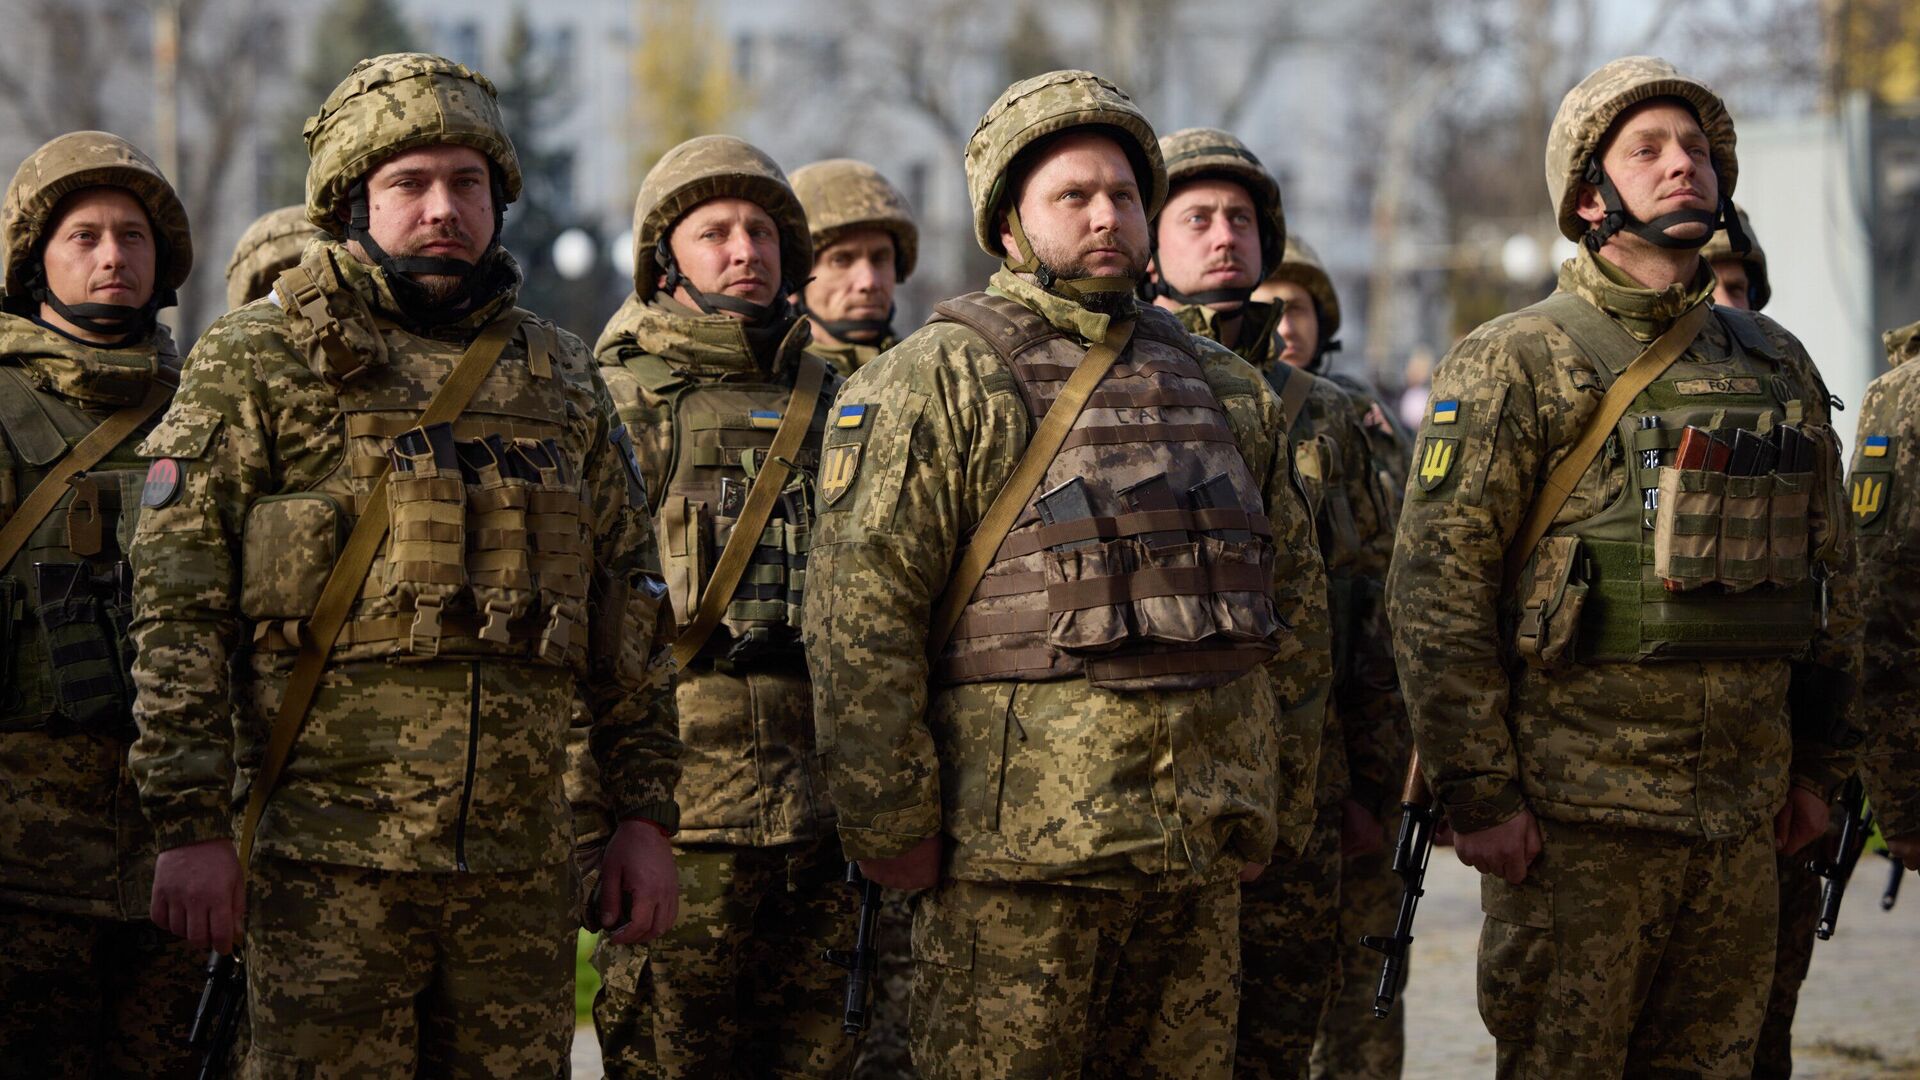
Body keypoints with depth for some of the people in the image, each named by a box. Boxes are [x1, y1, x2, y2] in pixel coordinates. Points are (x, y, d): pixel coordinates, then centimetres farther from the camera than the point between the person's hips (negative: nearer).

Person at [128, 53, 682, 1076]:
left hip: (524, 860, 4)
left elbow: (629, 602, 18)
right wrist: (190, 826, -10)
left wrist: (647, 815, 12)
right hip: (331, 862, -4)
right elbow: (178, 608, -3)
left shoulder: (559, 376, 15)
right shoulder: (258, 364, 2)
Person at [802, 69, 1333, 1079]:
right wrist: (893, 826, -12)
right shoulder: (938, 381, -3)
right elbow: (859, 620, -9)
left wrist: (1282, 800, 15)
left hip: (1204, 854, 6)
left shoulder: (1229, 390, 16)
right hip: (1017, 848, -5)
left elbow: (1295, 603, 20)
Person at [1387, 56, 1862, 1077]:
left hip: (1741, 813, 5)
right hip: (1574, 815, -5)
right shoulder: (1515, 363, -5)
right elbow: (1437, 586, -10)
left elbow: (1830, 568, 19)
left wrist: (1818, 763, 16)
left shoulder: (1778, 366, 12)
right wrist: (1479, 793, -14)